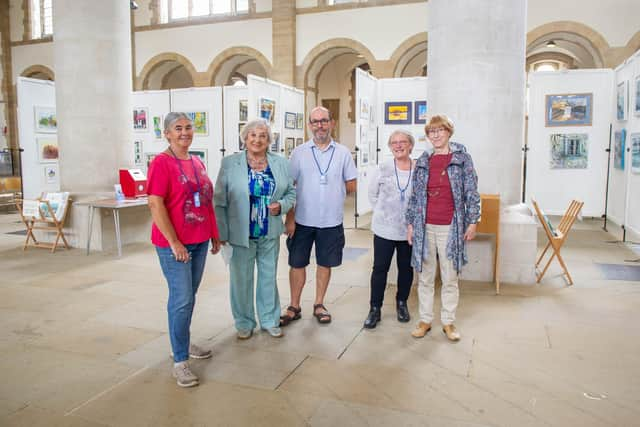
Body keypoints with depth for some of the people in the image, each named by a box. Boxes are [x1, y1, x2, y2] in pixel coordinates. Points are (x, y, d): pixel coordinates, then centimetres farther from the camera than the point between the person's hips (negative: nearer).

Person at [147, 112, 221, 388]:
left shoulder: (197, 163, 11)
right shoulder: (161, 163, -10)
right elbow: (155, 205, -16)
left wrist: (215, 234, 16)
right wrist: (174, 243, -18)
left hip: (200, 241, 7)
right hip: (173, 244, -7)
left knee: (190, 296, 17)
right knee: (181, 299, -4)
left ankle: (184, 342, 34)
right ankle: (180, 361, 8)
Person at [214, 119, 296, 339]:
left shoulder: (280, 163, 4)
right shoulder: (229, 163, -4)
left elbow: (291, 192, 11)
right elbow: (220, 201, -4)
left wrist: (281, 205, -10)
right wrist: (222, 233, -8)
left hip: (270, 233, 3)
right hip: (240, 234, -2)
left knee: (269, 276, 14)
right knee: (242, 279, 8)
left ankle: (270, 320, 32)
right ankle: (244, 323, 27)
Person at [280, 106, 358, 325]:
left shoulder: (343, 153, 2)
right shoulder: (299, 152, 0)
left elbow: (351, 186, 8)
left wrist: (333, 192, 0)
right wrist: (290, 219, -7)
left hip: (331, 221, 1)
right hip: (302, 220, 0)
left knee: (325, 264, 11)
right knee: (297, 264, 7)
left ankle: (319, 305, 28)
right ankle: (294, 307, 22)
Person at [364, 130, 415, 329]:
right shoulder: (383, 169, -1)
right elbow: (372, 194, 8)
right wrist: (382, 212, 4)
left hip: (409, 229, 0)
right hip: (384, 228, 0)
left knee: (406, 268, 13)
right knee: (380, 268, 3)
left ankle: (402, 303, 32)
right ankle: (375, 308, 14)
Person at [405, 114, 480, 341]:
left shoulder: (462, 158, -1)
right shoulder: (423, 161, 8)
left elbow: (471, 192, -1)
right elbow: (415, 195, 10)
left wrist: (472, 222, -5)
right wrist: (410, 223, 7)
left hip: (451, 227, -2)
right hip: (425, 226, 3)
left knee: (450, 278, 7)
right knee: (425, 276, 10)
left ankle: (448, 322, 20)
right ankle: (425, 320, 22)